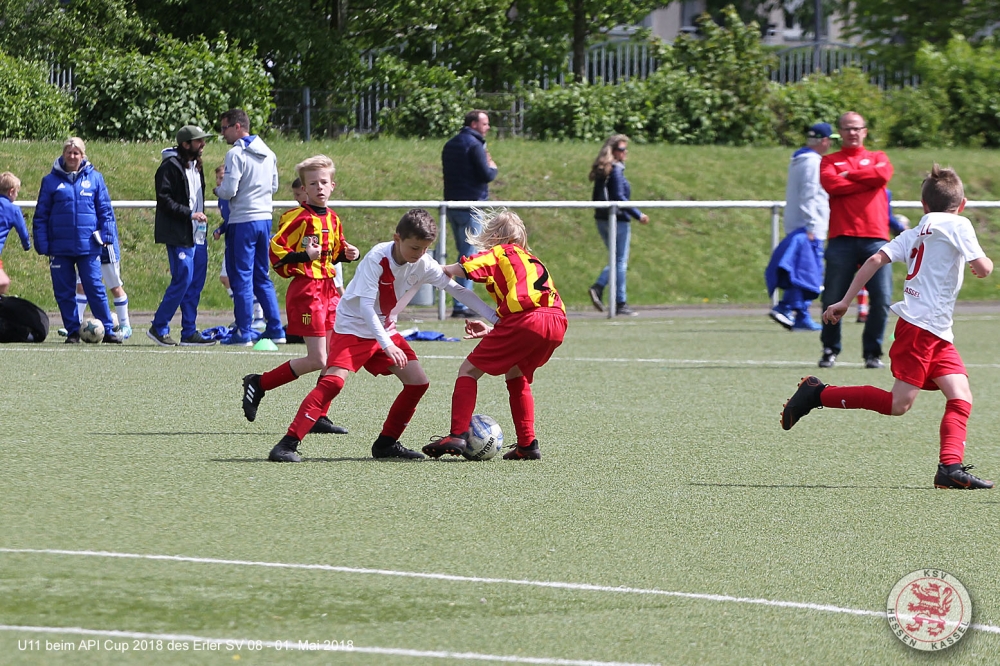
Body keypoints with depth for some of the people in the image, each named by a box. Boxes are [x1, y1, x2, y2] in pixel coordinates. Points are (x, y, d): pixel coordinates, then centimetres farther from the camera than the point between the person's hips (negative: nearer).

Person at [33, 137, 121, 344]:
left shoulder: (94, 178, 5)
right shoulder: (51, 181, 5)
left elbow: (105, 210, 9)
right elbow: (40, 216, 7)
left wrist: (107, 234, -1)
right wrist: (42, 244, 1)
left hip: (88, 246, -1)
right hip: (60, 247, 1)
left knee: (95, 288, -4)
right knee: (64, 292, 3)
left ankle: (108, 330, 1)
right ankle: (73, 331, 13)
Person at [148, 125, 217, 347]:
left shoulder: (196, 166, 18)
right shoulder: (170, 167, -11)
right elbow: (164, 200, -17)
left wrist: (201, 217, 14)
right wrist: (189, 214, -21)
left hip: (197, 235, 9)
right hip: (178, 235, -9)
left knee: (196, 283, 7)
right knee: (182, 281, -11)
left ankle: (189, 333, 11)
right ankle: (158, 327, 0)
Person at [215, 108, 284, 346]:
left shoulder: (236, 154, -13)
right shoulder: (268, 154, 11)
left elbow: (229, 191, -16)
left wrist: (217, 190, 4)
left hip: (243, 222, -7)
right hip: (265, 218, 7)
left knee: (241, 278, -2)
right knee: (262, 277, 14)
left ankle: (243, 333, -1)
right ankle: (275, 330, 11)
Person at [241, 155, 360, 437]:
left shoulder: (332, 219, 14)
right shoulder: (298, 217, -11)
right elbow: (275, 252, -14)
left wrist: (347, 254, 9)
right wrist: (303, 256, -25)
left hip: (328, 289, 8)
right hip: (306, 289, -8)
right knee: (317, 360, -10)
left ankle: (319, 417, 10)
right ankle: (258, 384, 4)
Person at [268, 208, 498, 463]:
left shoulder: (423, 265, -7)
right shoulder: (377, 259, -24)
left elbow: (457, 290, -1)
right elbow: (366, 306, -29)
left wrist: (495, 317, -6)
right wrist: (387, 345, -38)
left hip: (385, 331, 7)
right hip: (353, 327, -7)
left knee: (418, 382, -2)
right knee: (334, 380, -25)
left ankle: (386, 443, 12)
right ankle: (288, 443, -27)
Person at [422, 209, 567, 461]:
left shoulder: (501, 252, 15)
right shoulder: (532, 261, 35)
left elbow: (467, 267, -2)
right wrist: (491, 331, 33)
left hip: (525, 320, -7)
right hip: (557, 321, 7)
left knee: (469, 370, 1)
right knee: (516, 376, 29)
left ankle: (458, 435, -12)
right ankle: (528, 445, 23)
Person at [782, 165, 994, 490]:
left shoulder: (913, 234, 17)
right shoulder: (958, 225, -4)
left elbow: (876, 259, 8)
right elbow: (982, 268, -9)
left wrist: (845, 301, 8)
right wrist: (986, 263, 16)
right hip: (920, 327, -9)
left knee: (961, 398, 0)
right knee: (898, 403, -9)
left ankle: (950, 466, -12)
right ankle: (817, 394, -2)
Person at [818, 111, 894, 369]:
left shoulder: (878, 158, 19)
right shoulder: (829, 161, 14)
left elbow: (883, 175, -4)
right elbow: (831, 184, -7)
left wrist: (848, 175, 0)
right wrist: (866, 181, -3)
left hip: (875, 238, 1)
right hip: (842, 239, -1)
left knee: (881, 299, -5)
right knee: (833, 299, -3)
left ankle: (873, 352, 7)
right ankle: (830, 350, 12)